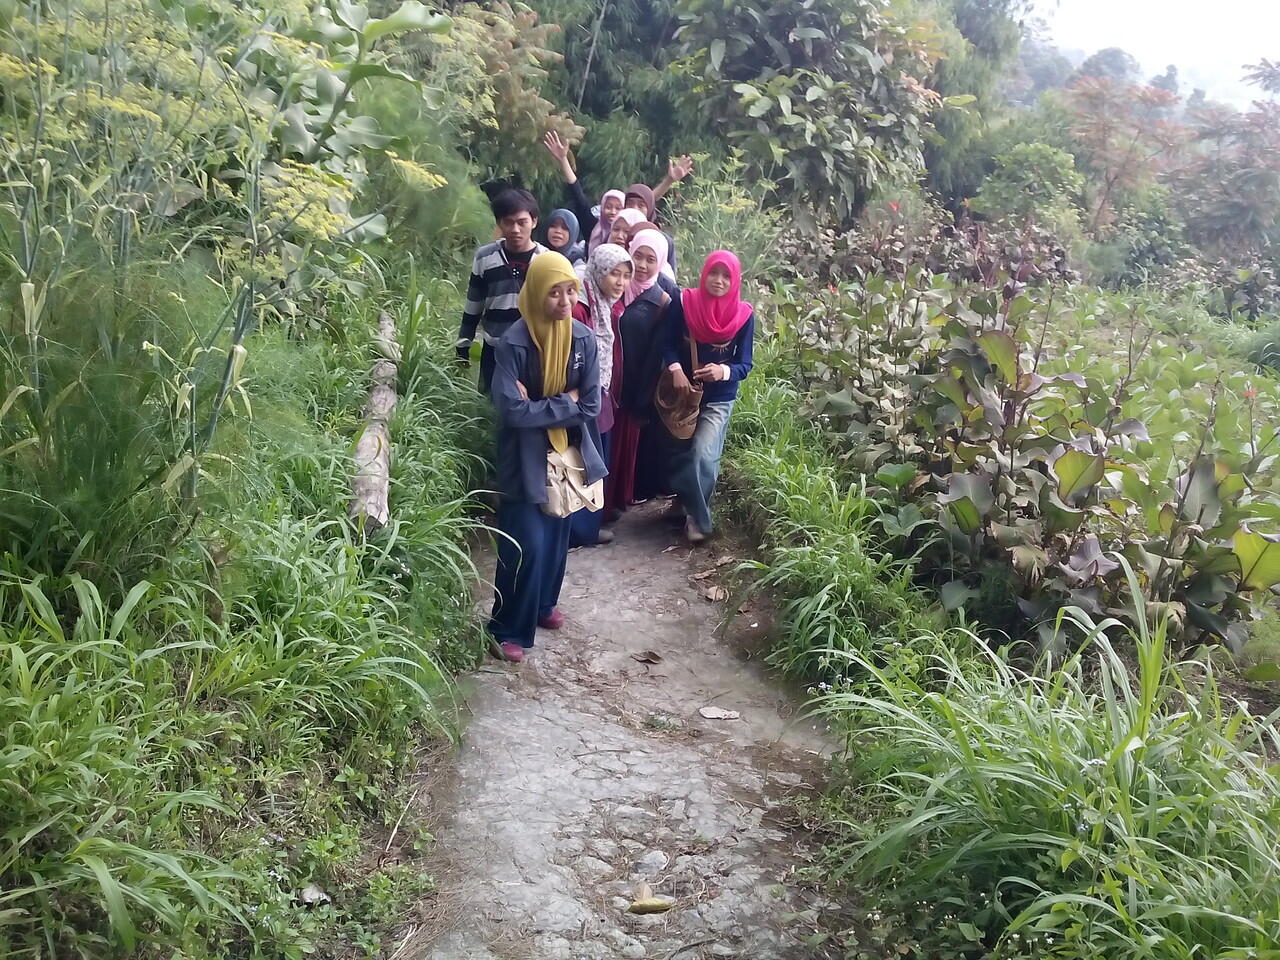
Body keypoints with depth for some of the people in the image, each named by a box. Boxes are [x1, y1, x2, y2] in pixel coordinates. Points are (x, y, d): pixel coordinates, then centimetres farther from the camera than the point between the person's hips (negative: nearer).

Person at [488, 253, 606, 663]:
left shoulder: (583, 339, -5)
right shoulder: (514, 343, -19)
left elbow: (591, 407, -6)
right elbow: (513, 411, -24)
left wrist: (541, 408, -15)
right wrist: (564, 404, -16)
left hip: (567, 453, 5)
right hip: (525, 460, -5)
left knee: (556, 536, 18)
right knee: (526, 546, -7)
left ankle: (544, 604, 39)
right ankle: (509, 629, 7)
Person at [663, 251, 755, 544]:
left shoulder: (743, 315, -9)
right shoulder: (684, 303, -9)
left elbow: (745, 364, -8)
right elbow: (668, 344, -6)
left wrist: (723, 371, -29)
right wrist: (676, 369, -25)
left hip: (719, 399, -2)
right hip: (683, 391, 2)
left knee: (703, 457, -15)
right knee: (680, 453, 12)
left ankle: (697, 517, 6)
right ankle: (686, 505, 37)